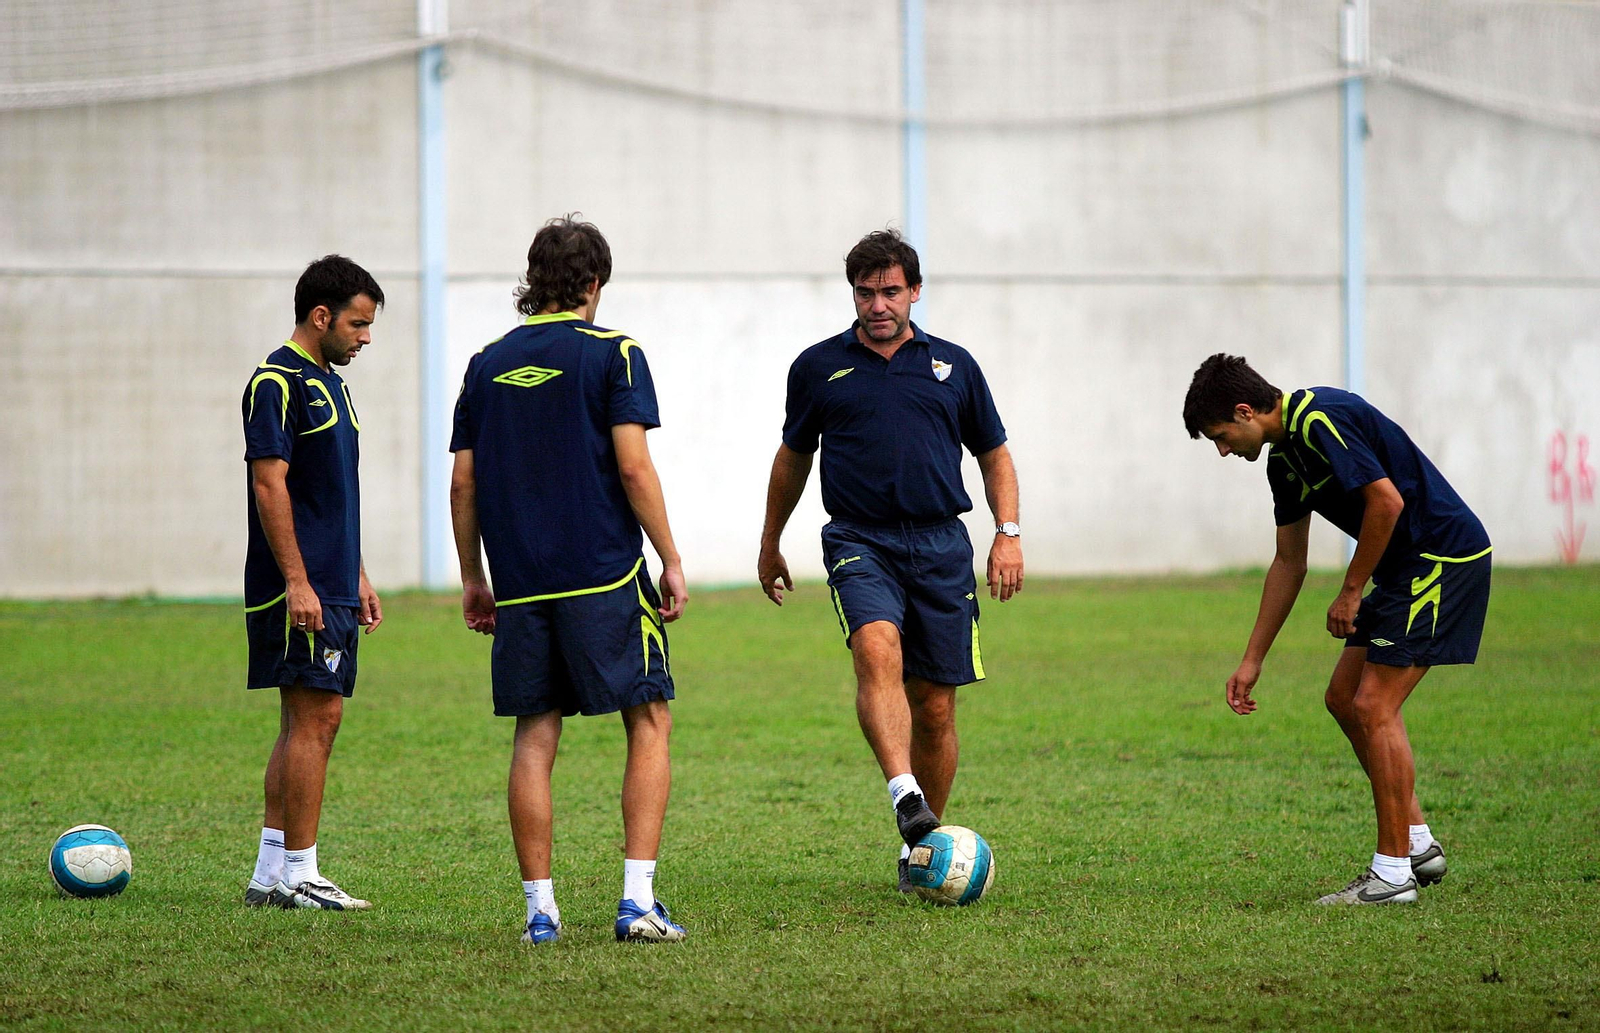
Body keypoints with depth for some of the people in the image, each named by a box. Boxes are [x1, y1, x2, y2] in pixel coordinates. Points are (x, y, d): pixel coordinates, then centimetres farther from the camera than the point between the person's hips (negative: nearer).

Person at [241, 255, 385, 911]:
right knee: (316, 717, -9)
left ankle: (270, 874, 12)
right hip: (300, 590, -10)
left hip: (333, 589, 10)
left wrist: (358, 578, 22)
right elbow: (269, 485, -18)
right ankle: (297, 874, -6)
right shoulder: (278, 382, -12)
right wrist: (298, 584, -21)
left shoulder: (329, 383, 18)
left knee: (304, 724, 9)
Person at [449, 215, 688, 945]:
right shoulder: (613, 353, -3)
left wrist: (472, 577, 18)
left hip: (519, 583, 4)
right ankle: (637, 897, -6)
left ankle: (539, 908, 4)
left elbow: (463, 482, 10)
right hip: (605, 576, -4)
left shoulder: (488, 364, 11)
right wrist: (672, 562, -4)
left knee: (534, 738, 8)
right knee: (649, 723, 4)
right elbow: (633, 467, -10)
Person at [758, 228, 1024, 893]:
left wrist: (1009, 533, 4)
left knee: (936, 708, 2)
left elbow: (994, 455, 18)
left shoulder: (952, 365, 11)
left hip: (940, 545, 2)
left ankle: (922, 846, 17)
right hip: (860, 543, -2)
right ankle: (904, 795, -46)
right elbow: (794, 456, 21)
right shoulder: (819, 367, 9)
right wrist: (770, 544, 27)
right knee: (879, 652, -31)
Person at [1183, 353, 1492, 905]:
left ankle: (1393, 872, -6)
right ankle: (1417, 843, 19)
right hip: (1407, 567, 10)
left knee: (1373, 708, -11)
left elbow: (1386, 501, -23)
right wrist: (1252, 661, 22)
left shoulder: (1320, 420, -18)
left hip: (1443, 557, -10)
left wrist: (1351, 592, -12)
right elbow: (1289, 561, 21)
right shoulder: (1284, 457, 13)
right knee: (1344, 698, 12)